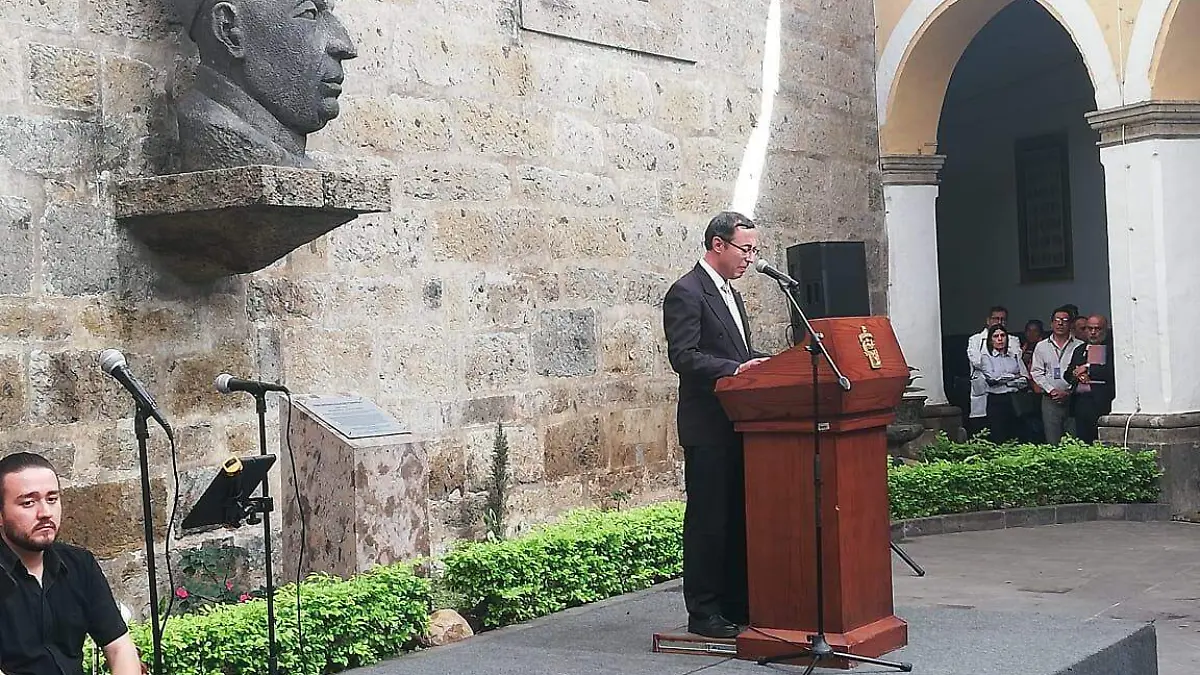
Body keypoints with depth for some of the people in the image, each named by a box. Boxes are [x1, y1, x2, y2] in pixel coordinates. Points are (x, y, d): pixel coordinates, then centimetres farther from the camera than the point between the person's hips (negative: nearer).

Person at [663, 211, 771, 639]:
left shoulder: (730, 295, 19)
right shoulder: (686, 293, -10)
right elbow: (683, 356, -20)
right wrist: (735, 369, -29)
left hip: (737, 424, 9)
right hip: (708, 426, -9)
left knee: (739, 517, 12)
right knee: (708, 518, -4)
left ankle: (737, 604, 19)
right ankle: (703, 612, 2)